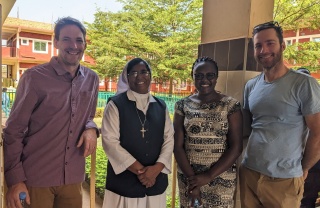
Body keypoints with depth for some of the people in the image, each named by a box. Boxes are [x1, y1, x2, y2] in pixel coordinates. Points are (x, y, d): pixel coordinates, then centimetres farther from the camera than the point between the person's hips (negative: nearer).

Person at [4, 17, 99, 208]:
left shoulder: (92, 79, 3)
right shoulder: (34, 77, -11)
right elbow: (14, 130, -7)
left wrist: (91, 128, -8)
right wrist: (15, 179, -10)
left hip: (73, 177, 4)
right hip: (36, 177, -4)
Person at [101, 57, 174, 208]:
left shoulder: (161, 106, 8)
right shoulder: (115, 104, -4)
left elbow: (169, 139, 4)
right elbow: (110, 141, -10)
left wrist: (157, 168, -11)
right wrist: (139, 170, -12)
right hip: (124, 181, -3)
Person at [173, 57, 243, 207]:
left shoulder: (231, 106, -6)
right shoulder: (182, 105, -1)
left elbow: (236, 148, -9)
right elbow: (178, 146, -3)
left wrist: (209, 176, -13)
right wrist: (191, 178, -10)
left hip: (221, 178, -1)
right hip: (188, 177, 2)